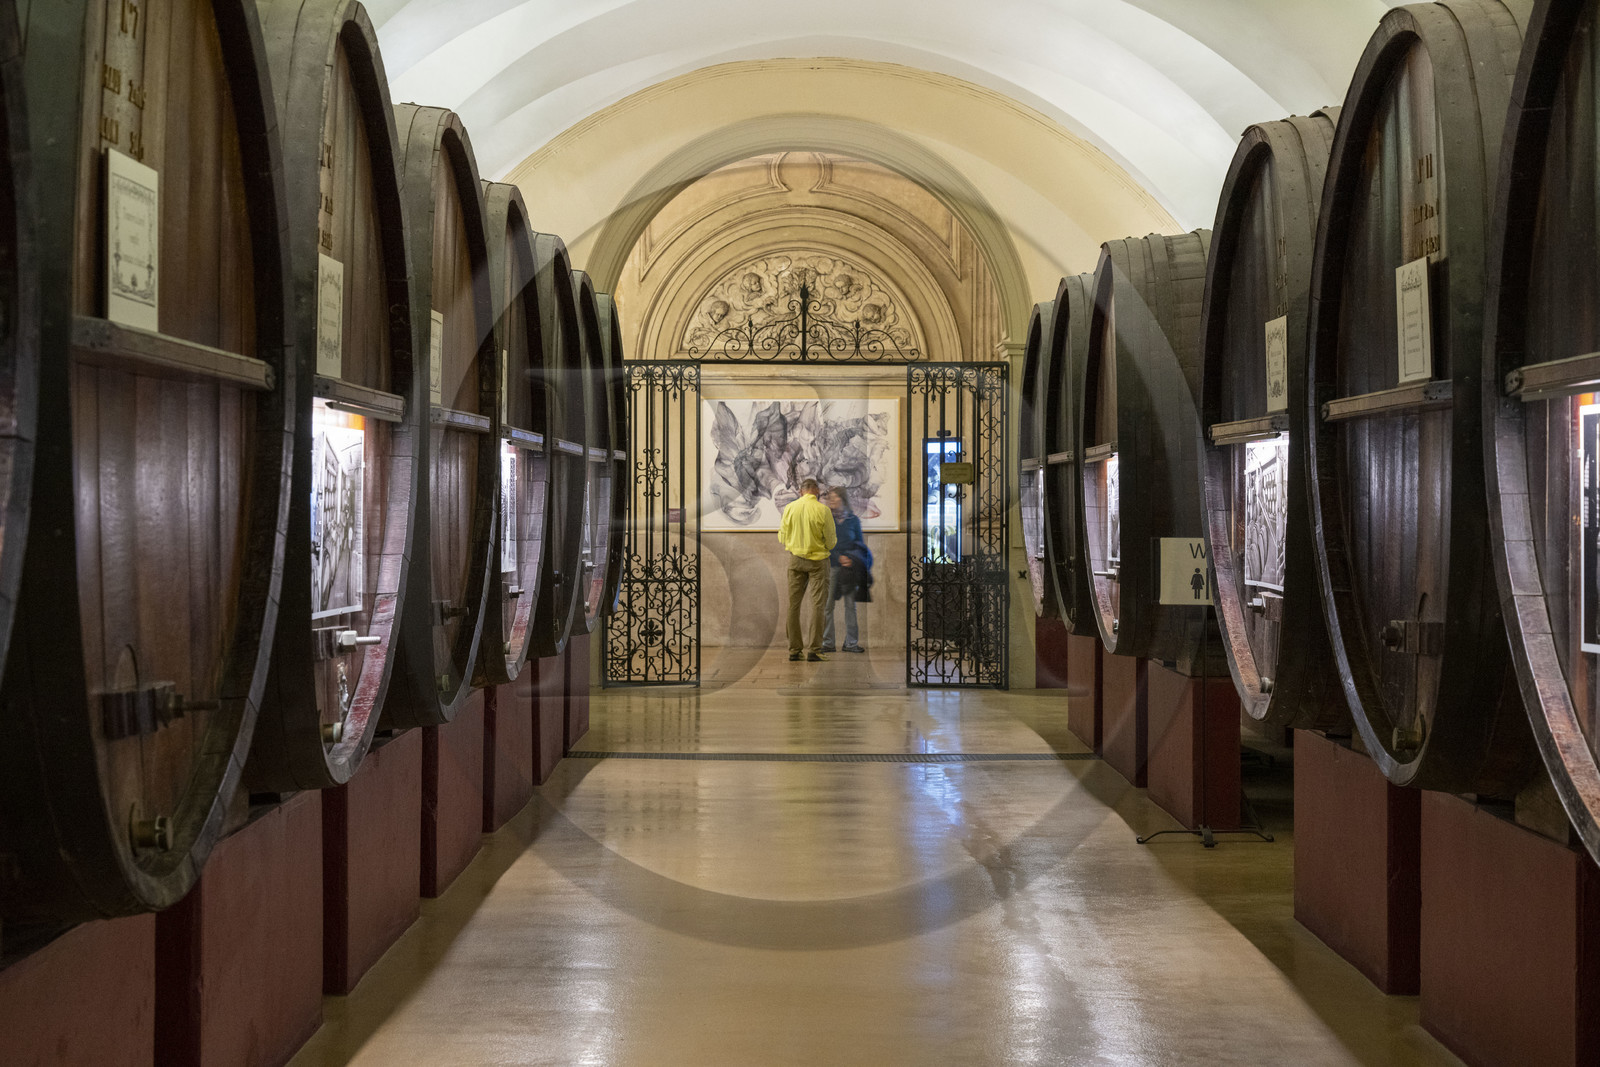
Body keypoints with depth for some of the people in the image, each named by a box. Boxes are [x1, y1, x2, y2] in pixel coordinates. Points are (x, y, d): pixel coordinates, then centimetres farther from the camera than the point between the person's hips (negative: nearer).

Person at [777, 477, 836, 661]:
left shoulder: (790, 508, -3)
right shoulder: (823, 510, -11)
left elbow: (783, 538, 4)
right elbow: (830, 542, -7)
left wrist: (780, 527, 26)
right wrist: (835, 540, 16)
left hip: (795, 558, 3)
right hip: (817, 560, -3)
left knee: (794, 603, 9)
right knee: (816, 604, 0)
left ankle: (794, 649, 10)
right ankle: (813, 650, -4)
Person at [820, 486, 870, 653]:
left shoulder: (853, 519, 7)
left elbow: (860, 544, 11)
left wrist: (853, 559, -6)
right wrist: (839, 557, -12)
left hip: (849, 566, 1)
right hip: (831, 566, -1)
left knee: (850, 604, 3)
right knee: (827, 604, -3)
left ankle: (851, 642, 9)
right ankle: (827, 643, 2)